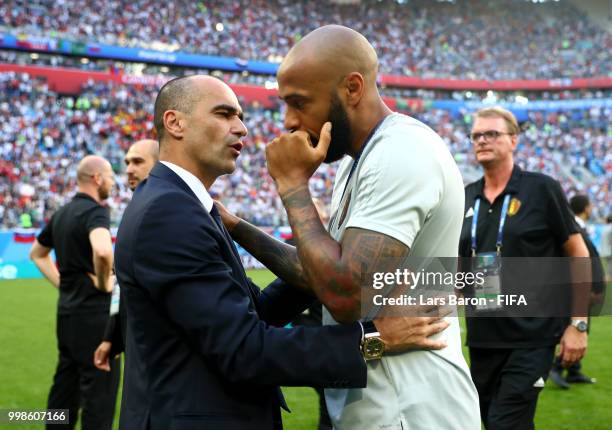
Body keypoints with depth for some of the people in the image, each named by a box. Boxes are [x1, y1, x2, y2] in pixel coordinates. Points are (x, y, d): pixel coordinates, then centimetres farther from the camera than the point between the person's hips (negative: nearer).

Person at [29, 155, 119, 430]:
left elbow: (37, 253, 26)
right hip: (93, 310, -9)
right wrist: (104, 282, -19)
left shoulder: (62, 213, 11)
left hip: (67, 308, 9)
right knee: (100, 385, -3)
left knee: (66, 383, 15)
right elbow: (102, 250, -36)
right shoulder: (95, 211, -15)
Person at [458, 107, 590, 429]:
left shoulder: (542, 189, -5)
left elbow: (578, 255, -3)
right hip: (481, 337, 5)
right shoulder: (465, 198, 8)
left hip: (532, 335, -5)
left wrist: (578, 324, -6)